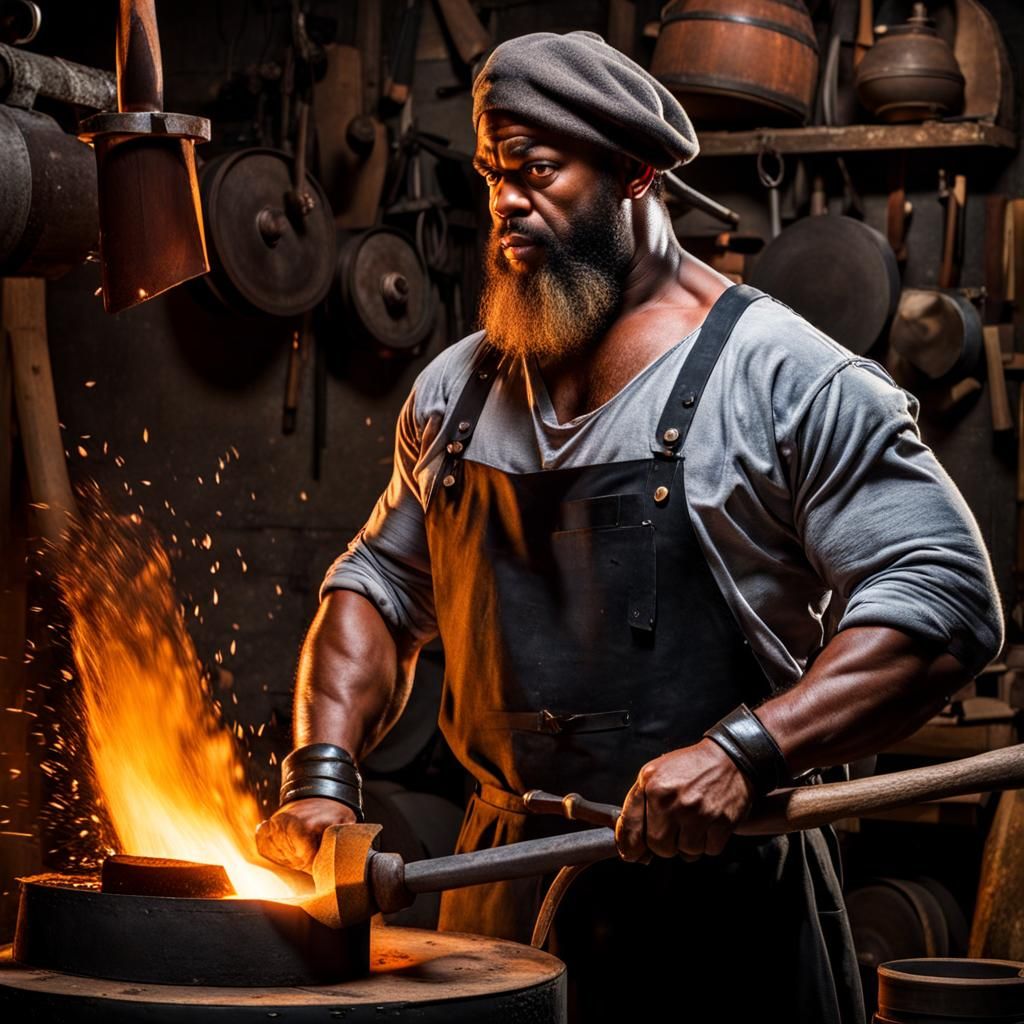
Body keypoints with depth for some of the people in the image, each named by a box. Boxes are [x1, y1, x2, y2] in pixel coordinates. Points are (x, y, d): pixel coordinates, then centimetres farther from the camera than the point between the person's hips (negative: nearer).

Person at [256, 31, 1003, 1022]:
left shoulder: (784, 377, -10)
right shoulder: (456, 389, 9)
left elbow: (944, 601, -15)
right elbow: (378, 584, 15)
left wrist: (742, 752, -26)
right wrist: (324, 773, -2)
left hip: (718, 896, -5)